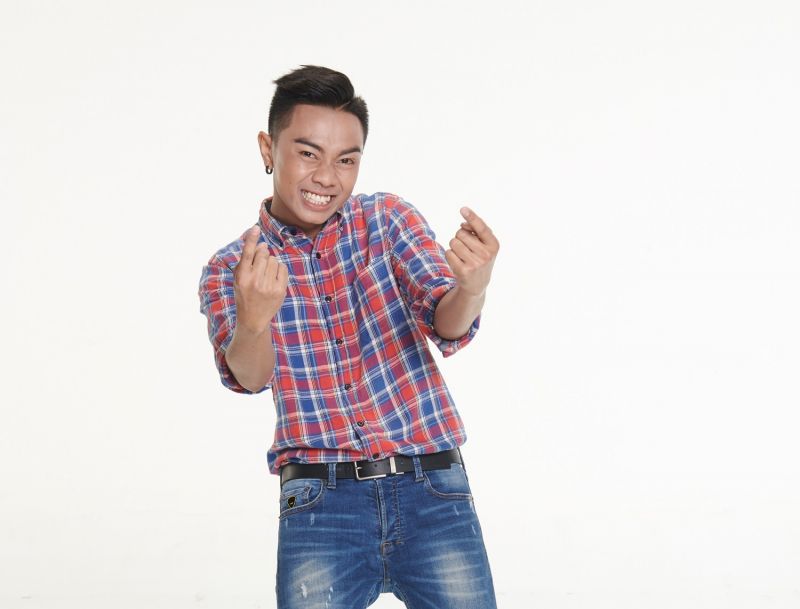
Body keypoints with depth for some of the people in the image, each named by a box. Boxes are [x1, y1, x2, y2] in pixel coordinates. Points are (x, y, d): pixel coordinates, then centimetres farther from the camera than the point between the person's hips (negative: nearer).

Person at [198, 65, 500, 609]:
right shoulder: (229, 269, 4)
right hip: (321, 502, 0)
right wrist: (254, 318, -37)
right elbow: (248, 376, -14)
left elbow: (447, 326, -10)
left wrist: (472, 287, -34)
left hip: (432, 490, 1)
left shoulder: (389, 219, 5)